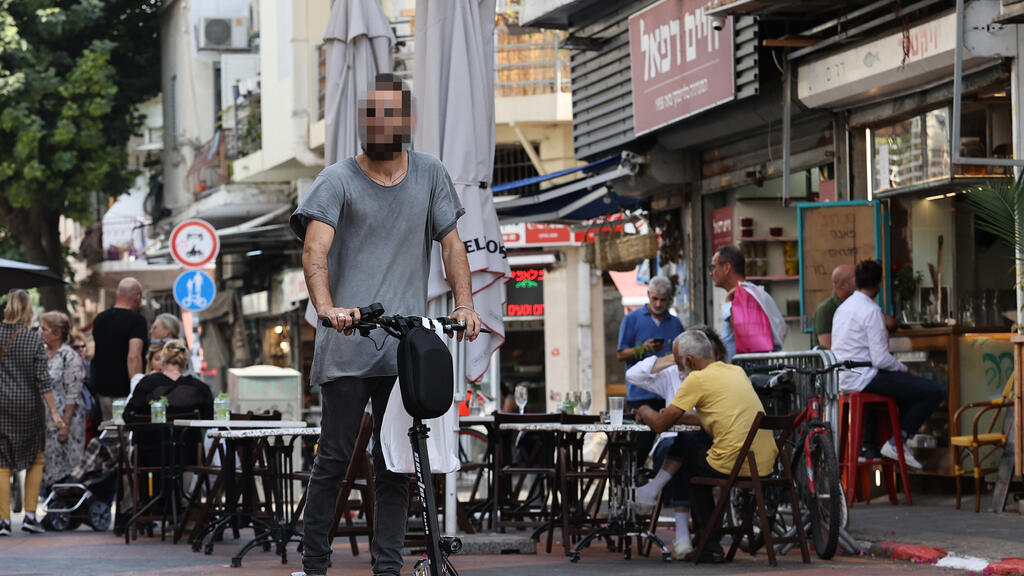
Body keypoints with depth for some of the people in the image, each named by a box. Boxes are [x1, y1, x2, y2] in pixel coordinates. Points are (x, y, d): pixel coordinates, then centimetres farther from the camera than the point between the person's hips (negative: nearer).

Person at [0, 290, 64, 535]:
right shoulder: (34, 339, -8)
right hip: (29, 406, -1)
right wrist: (54, 411, -4)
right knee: (35, 460, 13)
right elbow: (42, 378, -9)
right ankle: (30, 515, 7)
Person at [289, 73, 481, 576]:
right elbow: (314, 250, -12)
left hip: (406, 346, 3)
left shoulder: (429, 174, 12)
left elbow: (451, 242, 14)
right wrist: (326, 307, -30)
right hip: (348, 344, -3)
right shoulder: (338, 180, 0)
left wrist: (464, 303, -2)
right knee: (334, 458, -3)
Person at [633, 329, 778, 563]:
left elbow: (660, 425, -1)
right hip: (766, 464, 7)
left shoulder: (698, 379, -5)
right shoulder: (737, 371, 17)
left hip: (734, 465, -7)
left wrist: (646, 413, 21)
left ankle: (710, 546, 22)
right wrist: (678, 418, 30)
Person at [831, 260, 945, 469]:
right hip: (862, 378, -9)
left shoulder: (842, 308, 13)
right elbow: (881, 359, -18)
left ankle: (868, 445, 32)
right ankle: (896, 442, -8)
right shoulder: (871, 310, -13)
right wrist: (905, 369, -1)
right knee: (936, 391, -13)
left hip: (841, 379, 10)